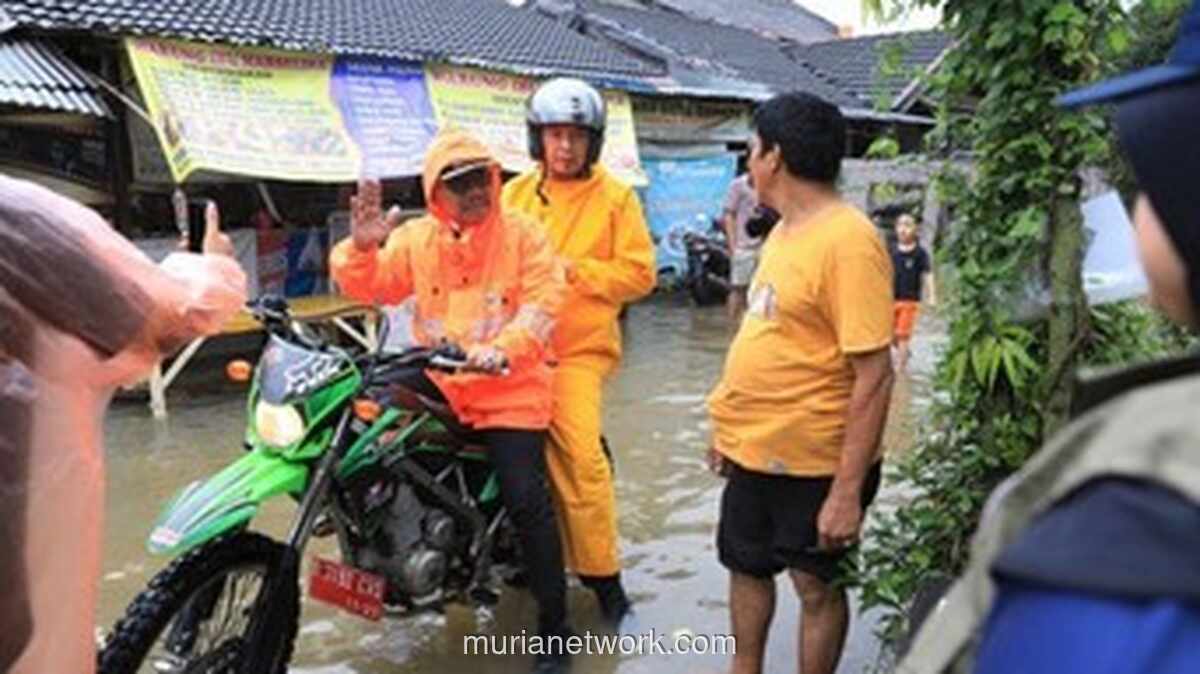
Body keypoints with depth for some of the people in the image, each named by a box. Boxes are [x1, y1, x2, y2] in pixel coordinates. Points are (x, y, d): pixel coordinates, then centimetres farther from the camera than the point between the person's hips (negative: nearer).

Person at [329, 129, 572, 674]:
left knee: (527, 501, -10)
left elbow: (541, 305, -14)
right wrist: (362, 247, -19)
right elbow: (368, 287, 2)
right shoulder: (416, 239, 5)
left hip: (509, 388, -4)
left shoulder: (522, 236, -4)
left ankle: (554, 627, 7)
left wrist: (503, 349, -32)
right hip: (437, 381, 4)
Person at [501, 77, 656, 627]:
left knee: (579, 456, -15)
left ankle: (602, 576, -1)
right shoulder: (515, 194, 14)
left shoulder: (615, 198, 1)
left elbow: (638, 273, -4)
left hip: (578, 349, -4)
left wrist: (573, 268, -14)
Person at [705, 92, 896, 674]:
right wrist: (732, 427, 17)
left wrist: (849, 489, -24)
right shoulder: (786, 229, 8)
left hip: (814, 460, -9)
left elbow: (874, 374, -23)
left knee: (816, 586, 11)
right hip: (755, 449, 9)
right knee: (747, 565, 22)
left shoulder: (847, 240, -21)